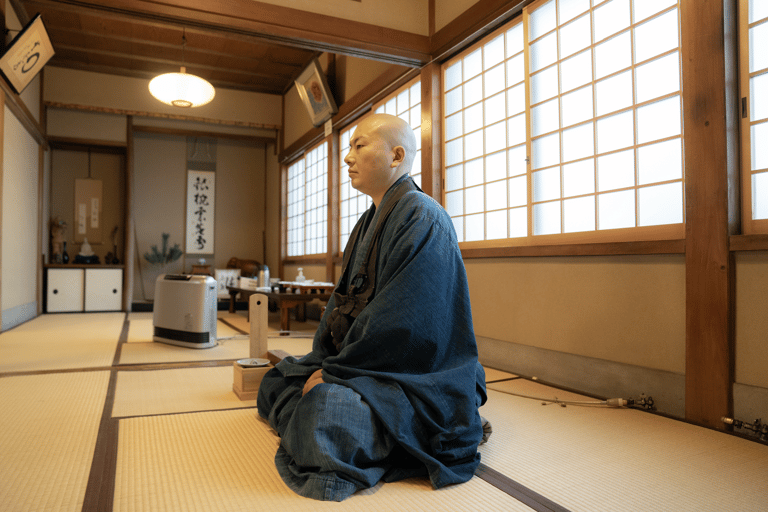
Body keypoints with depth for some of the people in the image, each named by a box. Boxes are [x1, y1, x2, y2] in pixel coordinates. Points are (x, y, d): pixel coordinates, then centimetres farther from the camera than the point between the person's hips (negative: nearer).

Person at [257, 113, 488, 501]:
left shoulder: (422, 218, -17)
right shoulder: (370, 221, 14)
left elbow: (403, 322, -24)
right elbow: (344, 297, 14)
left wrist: (333, 371, -16)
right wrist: (323, 362, 0)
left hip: (413, 375, -10)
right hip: (358, 361, 10)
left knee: (326, 412, -32)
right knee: (275, 383, 10)